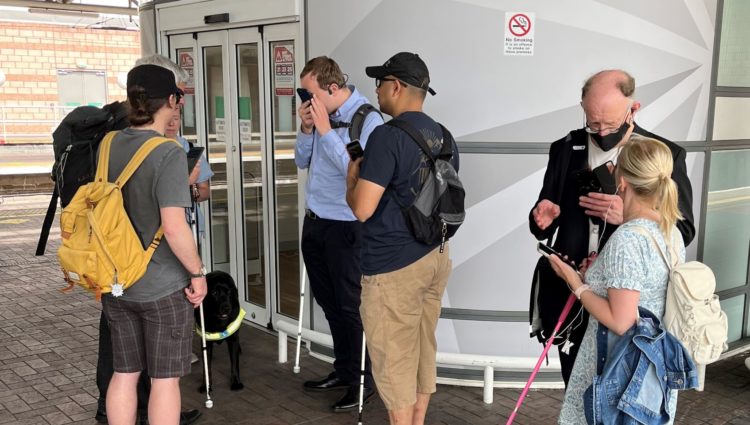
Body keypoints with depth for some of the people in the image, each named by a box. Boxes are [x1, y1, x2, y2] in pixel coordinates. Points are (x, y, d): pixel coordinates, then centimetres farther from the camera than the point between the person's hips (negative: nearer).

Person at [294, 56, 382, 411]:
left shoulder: (367, 118, -16)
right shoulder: (320, 114, 5)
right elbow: (302, 162, 12)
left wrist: (325, 130, -22)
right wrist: (306, 129, -5)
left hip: (345, 227, -8)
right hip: (314, 222, 8)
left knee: (350, 305, 3)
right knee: (327, 300, 18)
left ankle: (364, 380, 19)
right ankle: (344, 369, 35)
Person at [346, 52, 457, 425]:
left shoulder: (387, 135, -17)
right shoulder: (443, 136, 8)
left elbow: (362, 209, -21)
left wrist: (352, 177, -1)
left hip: (394, 266, -8)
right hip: (435, 255, 8)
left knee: (394, 361, 5)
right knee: (423, 351, 18)